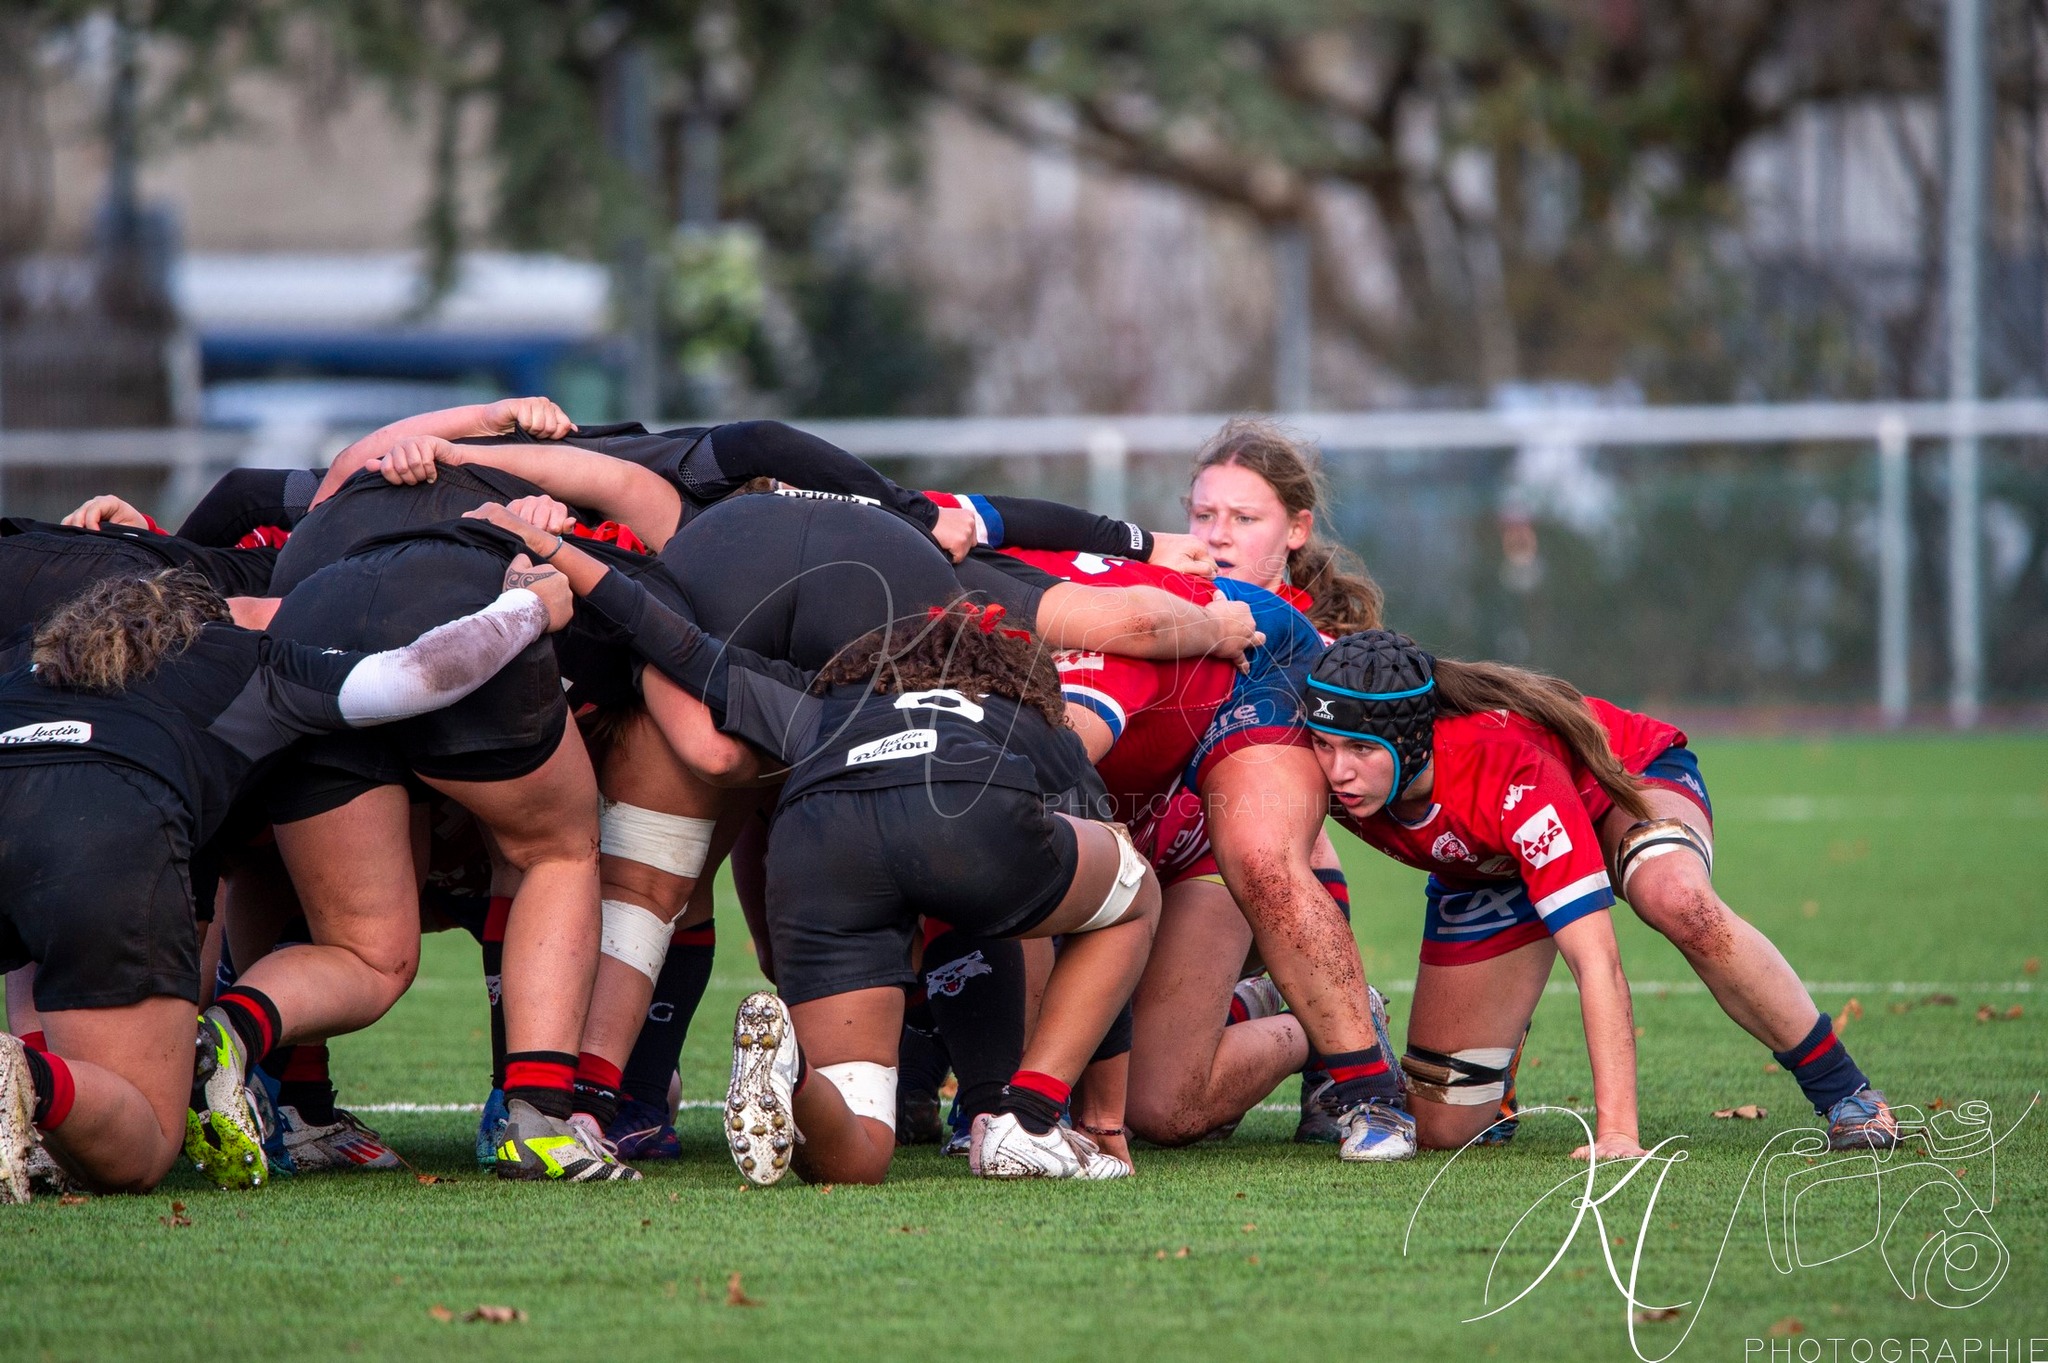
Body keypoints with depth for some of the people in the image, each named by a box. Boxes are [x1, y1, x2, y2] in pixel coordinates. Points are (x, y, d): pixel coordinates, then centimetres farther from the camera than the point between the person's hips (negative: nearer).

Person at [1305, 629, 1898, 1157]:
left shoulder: (1510, 768, -43)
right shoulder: (1336, 765, -31)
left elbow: (1597, 961, -46)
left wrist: (1616, 1132, -51)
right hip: (1486, 870, 4)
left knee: (1679, 901, -42)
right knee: (1440, 1127, -5)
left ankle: (1844, 1093, -21)